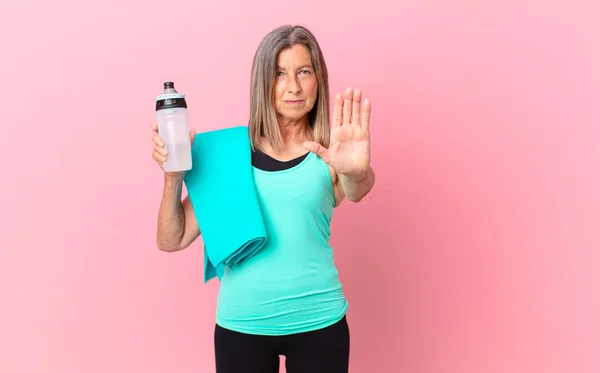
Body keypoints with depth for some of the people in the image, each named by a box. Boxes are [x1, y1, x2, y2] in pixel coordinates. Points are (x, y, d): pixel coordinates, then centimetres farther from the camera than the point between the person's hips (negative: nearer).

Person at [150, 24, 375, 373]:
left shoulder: (328, 153, -3)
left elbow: (357, 190, -25)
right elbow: (171, 240, -1)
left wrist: (357, 171, -47)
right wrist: (174, 175, -17)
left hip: (318, 321, 0)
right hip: (241, 322, 1)